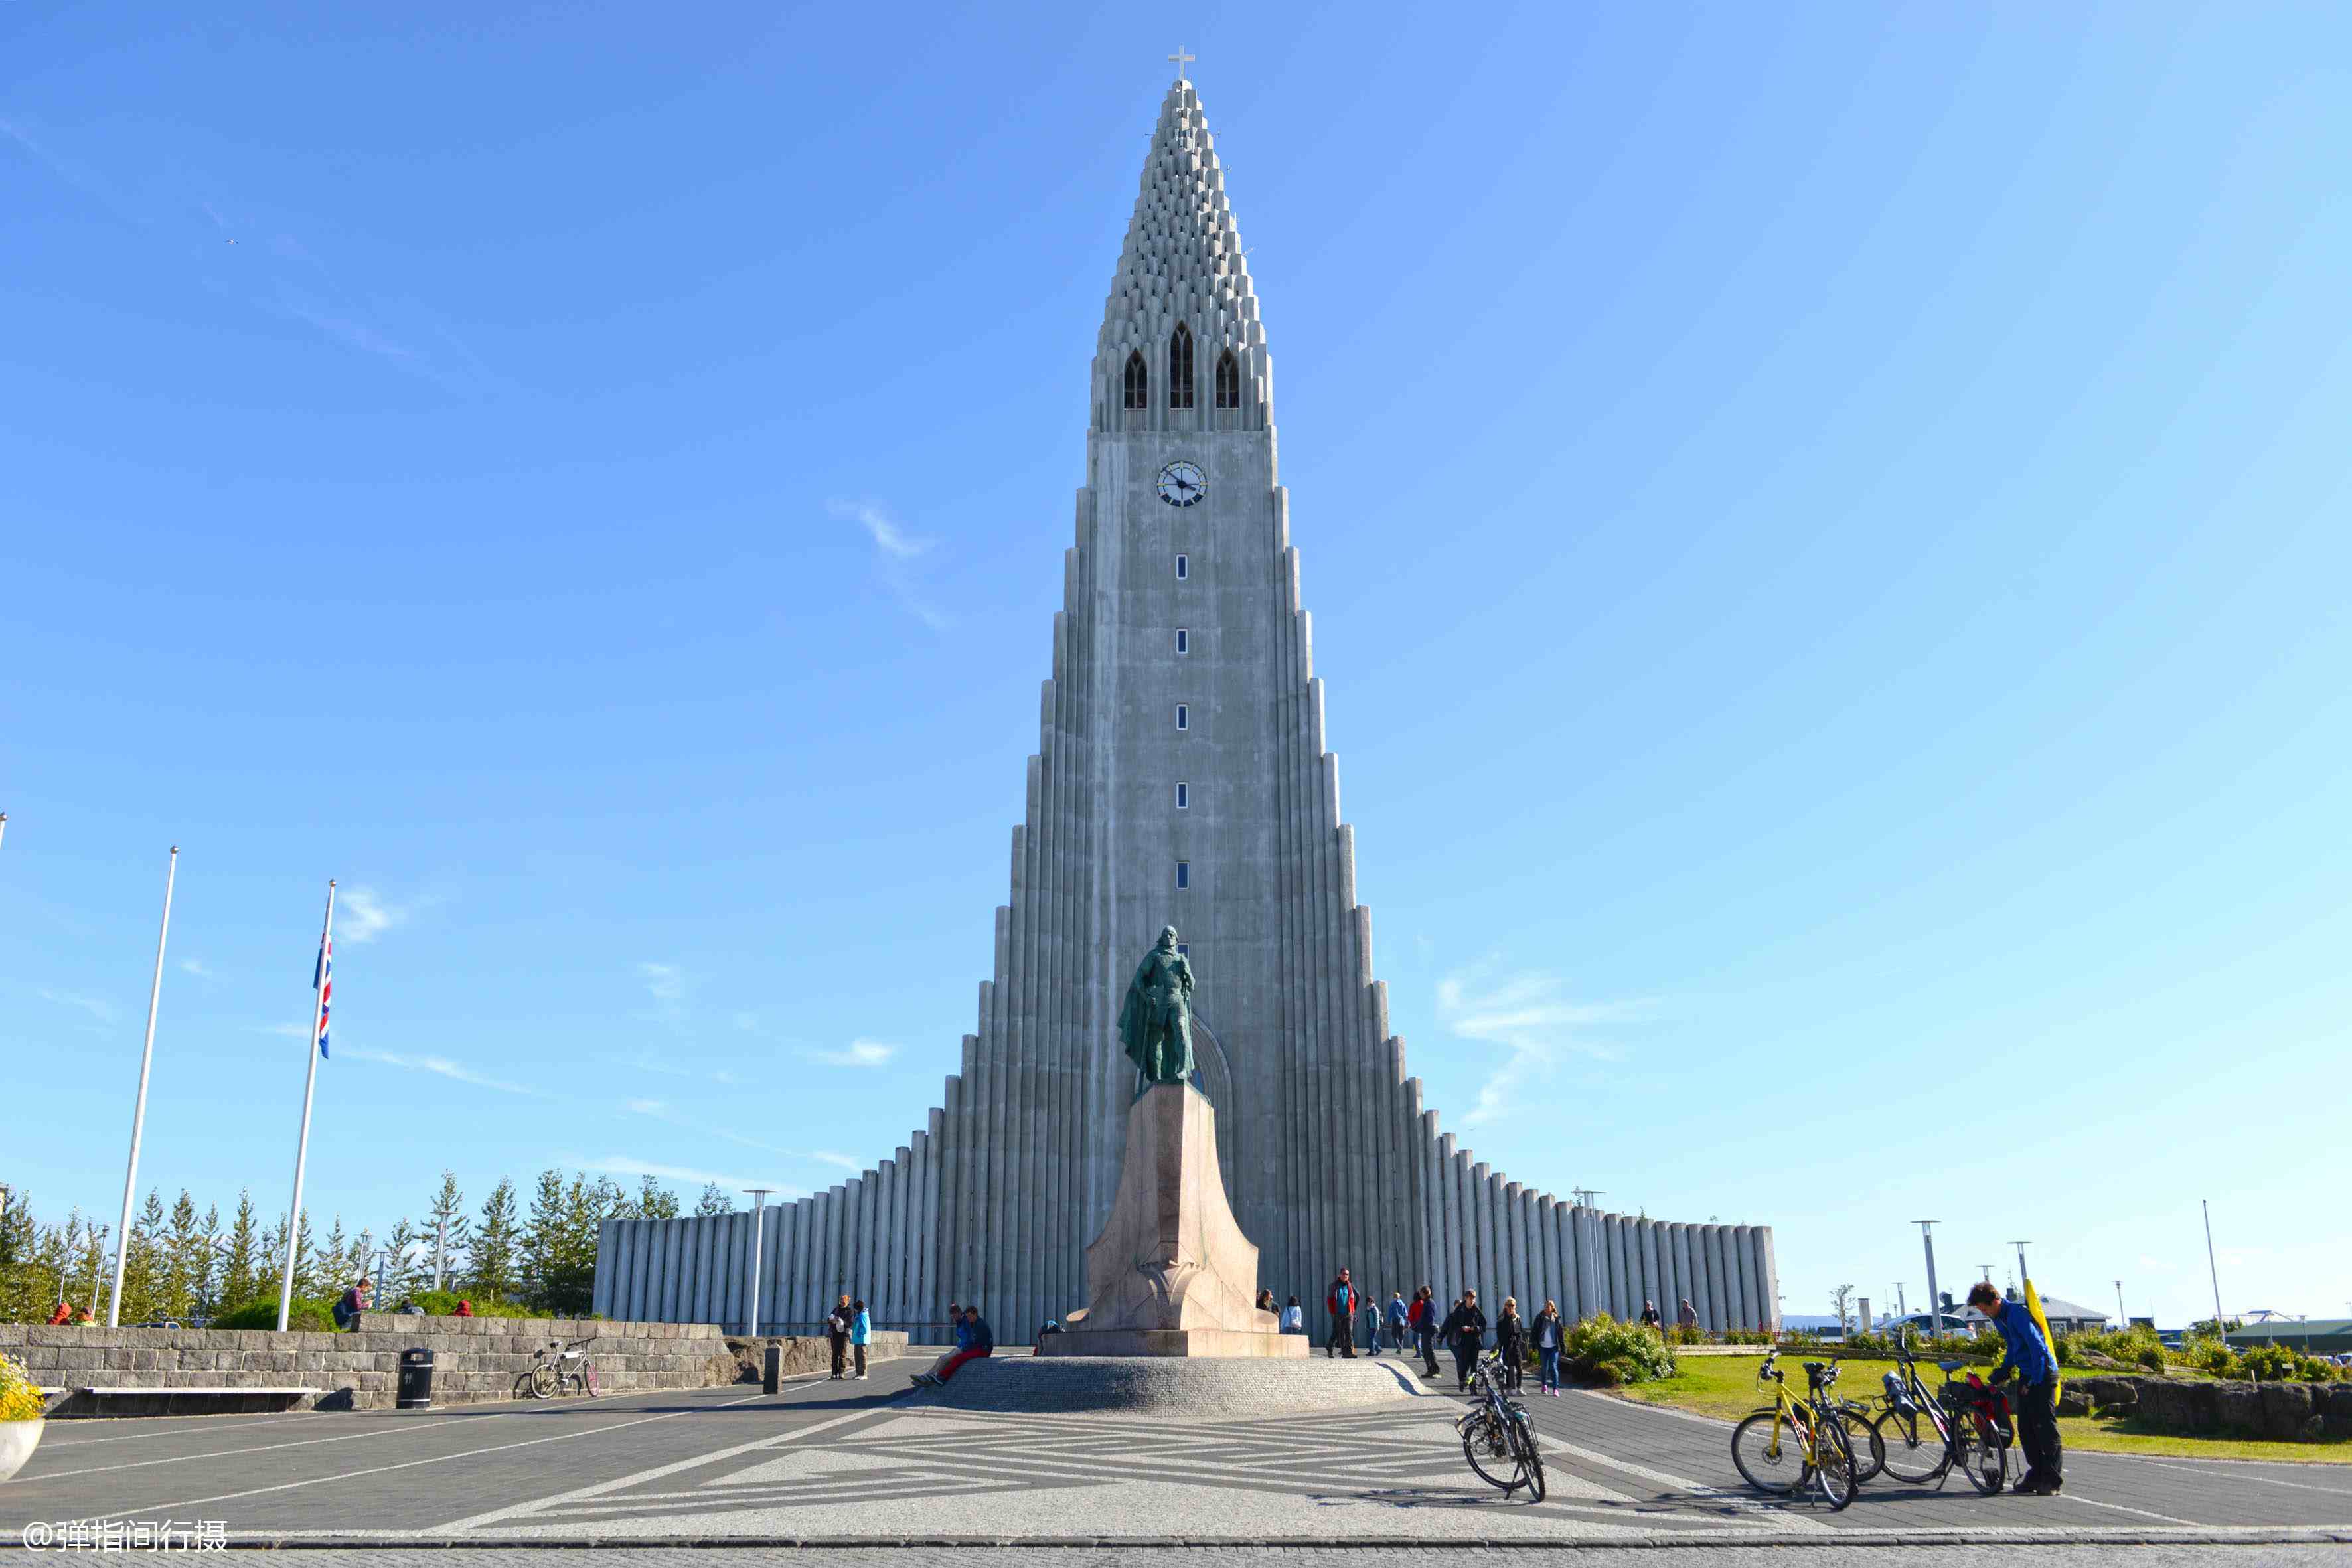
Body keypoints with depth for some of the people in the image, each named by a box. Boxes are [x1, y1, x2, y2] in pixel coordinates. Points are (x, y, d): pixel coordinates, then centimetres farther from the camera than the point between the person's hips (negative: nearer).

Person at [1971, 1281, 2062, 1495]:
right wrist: (2001, 1373, 17)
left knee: (2046, 1428, -7)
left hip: (2042, 1375, -9)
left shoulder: (2018, 1314, -19)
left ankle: (2052, 1482, -4)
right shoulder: (2000, 1318, 10)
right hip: (2026, 1376, 9)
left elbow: (2038, 1348, -22)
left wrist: (2033, 1381, -18)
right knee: (2025, 1428, 9)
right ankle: (2036, 1475, 15)